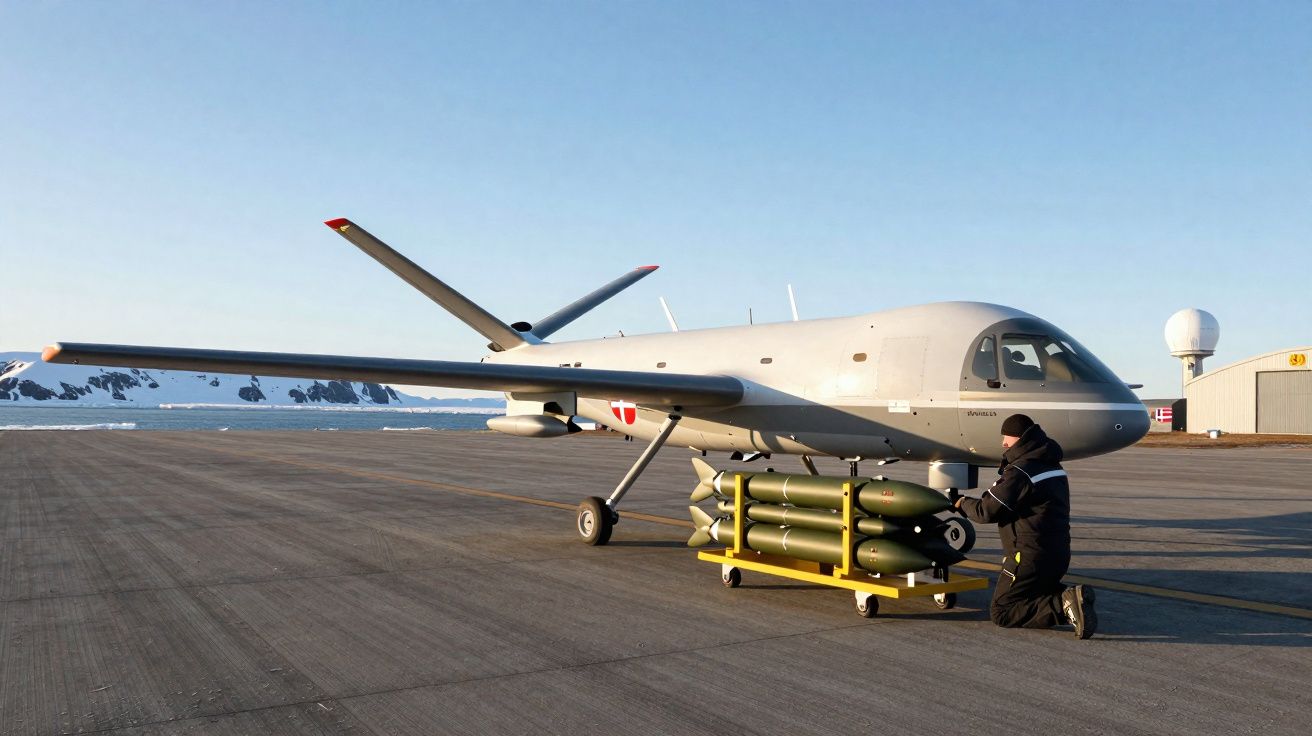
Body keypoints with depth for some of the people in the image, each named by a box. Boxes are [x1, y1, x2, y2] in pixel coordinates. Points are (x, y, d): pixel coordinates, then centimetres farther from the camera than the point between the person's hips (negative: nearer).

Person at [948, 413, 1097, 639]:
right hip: (1058, 553, 9)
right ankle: (1068, 597, 3)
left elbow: (987, 511, -16)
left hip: (1030, 556, -9)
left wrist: (961, 502, 3)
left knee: (1001, 613, -1)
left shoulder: (1020, 471, -18)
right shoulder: (1052, 465, 12)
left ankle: (1062, 605, -18)